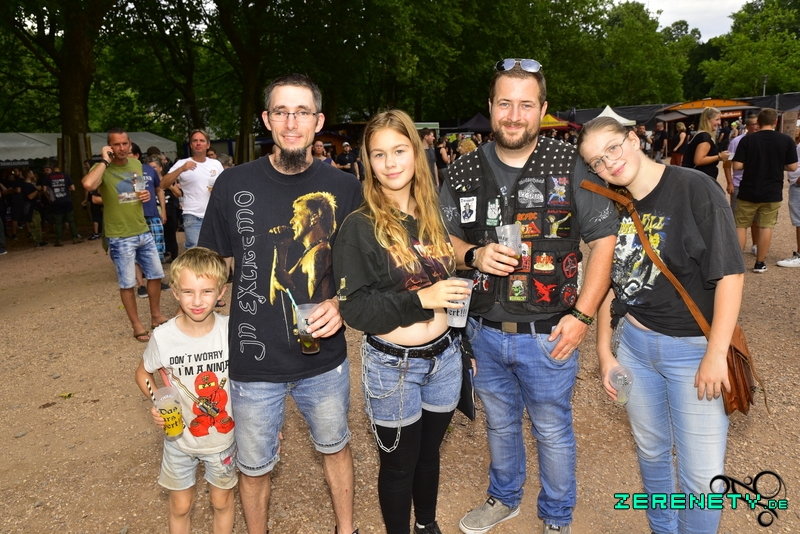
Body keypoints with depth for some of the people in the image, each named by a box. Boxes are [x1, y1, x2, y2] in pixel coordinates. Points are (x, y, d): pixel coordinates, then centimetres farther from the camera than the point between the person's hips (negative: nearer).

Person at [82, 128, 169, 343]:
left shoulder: (136, 164, 6)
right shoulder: (103, 169, -13)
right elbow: (88, 184, -36)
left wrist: (146, 195, 1)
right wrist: (105, 161, -24)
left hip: (143, 232, 6)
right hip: (120, 237, -6)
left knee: (156, 275, 14)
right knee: (127, 283, 3)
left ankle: (156, 315, 32)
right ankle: (137, 326, 17)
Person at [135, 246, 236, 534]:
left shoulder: (231, 331, -21)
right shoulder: (163, 337, -20)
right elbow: (143, 373, 0)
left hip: (223, 438, 0)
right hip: (179, 439, 0)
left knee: (222, 502, 20)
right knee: (180, 507, 20)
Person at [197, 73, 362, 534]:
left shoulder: (344, 188, -5)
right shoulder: (234, 184, -8)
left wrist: (339, 303, -14)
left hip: (325, 358, 1)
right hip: (254, 361, -1)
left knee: (336, 447, 23)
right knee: (254, 467, 17)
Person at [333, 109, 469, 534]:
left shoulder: (432, 217, 4)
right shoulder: (359, 227, -13)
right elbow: (354, 308, -16)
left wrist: (464, 346, 14)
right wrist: (418, 299, -26)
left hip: (444, 356, 5)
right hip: (392, 366, -5)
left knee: (430, 453, 23)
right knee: (399, 464, 13)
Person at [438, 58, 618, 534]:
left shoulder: (571, 167, -9)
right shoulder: (465, 172, 0)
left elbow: (605, 239, -7)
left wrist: (582, 315, -13)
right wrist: (473, 256, -15)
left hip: (547, 334, -3)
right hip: (484, 331, 3)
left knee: (553, 432, 15)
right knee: (500, 424, 23)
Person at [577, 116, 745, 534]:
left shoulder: (695, 190, -12)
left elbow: (729, 274, -15)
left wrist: (715, 355, -17)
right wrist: (604, 351, 8)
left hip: (692, 349, -4)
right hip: (633, 344, 5)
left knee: (703, 474, -1)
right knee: (651, 451, 19)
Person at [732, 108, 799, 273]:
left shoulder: (747, 140, -8)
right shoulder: (786, 140, -4)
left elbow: (737, 166, -12)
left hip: (748, 191, -1)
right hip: (772, 192, 1)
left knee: (741, 225, 10)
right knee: (766, 227, 8)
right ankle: (759, 263, 13)